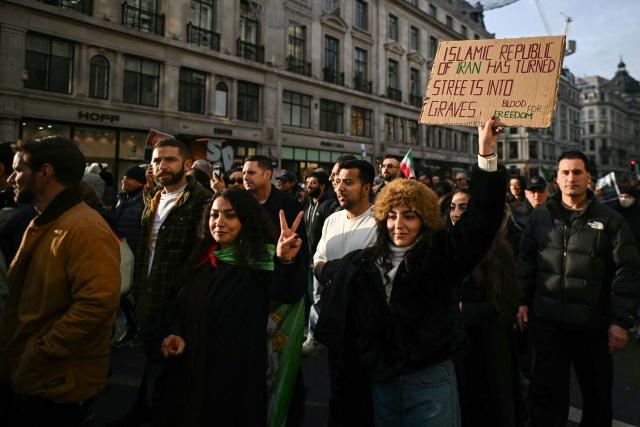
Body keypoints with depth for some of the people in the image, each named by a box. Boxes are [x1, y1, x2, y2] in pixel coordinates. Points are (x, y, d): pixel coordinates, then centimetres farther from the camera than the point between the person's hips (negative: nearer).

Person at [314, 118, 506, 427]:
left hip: (431, 381, -3)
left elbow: (482, 220, -22)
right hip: (380, 383, 4)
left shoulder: (442, 255, -7)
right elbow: (330, 271, 28)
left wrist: (486, 153, -28)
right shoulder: (367, 261, 4)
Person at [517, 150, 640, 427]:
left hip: (593, 324, -1)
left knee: (597, 391, 18)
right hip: (546, 320, 1)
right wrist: (522, 301, 2)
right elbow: (525, 261, 7)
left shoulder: (609, 220, -4)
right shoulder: (541, 216, 3)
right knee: (548, 390, 9)